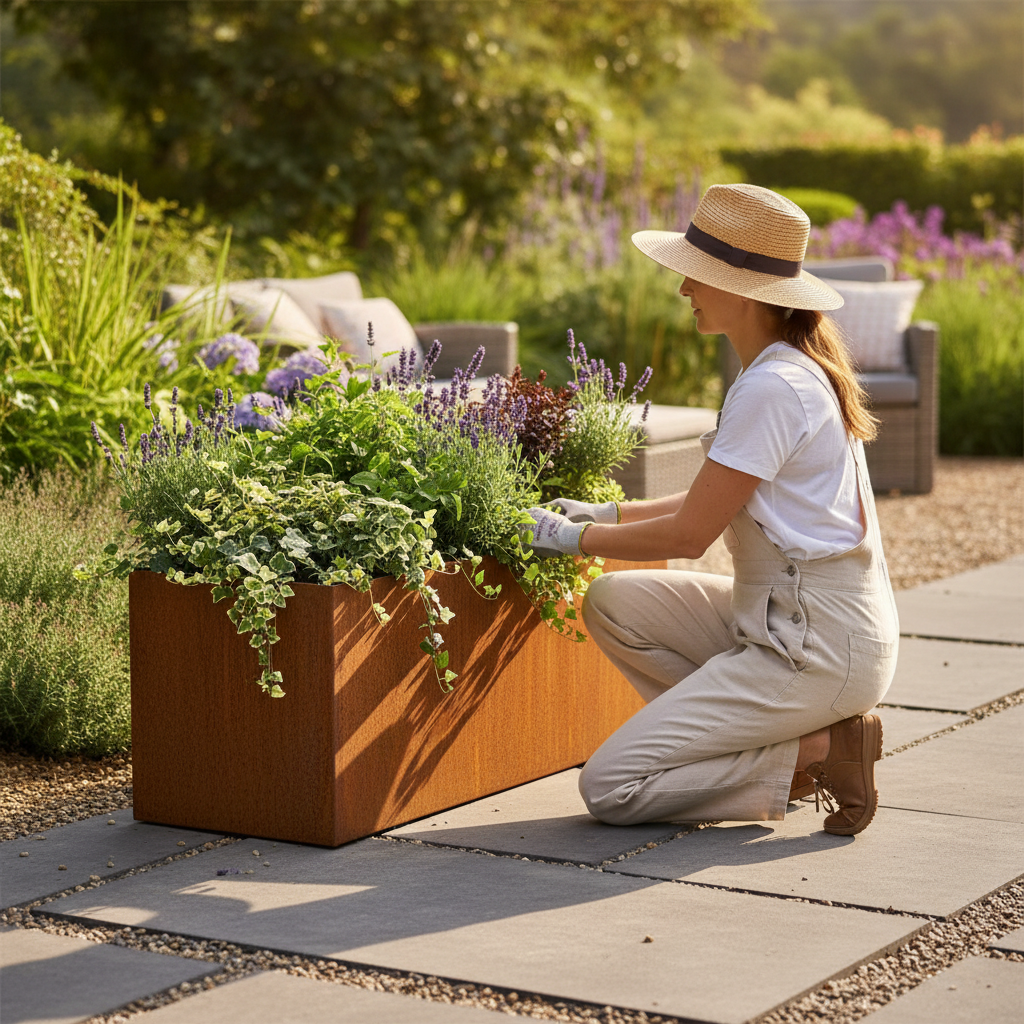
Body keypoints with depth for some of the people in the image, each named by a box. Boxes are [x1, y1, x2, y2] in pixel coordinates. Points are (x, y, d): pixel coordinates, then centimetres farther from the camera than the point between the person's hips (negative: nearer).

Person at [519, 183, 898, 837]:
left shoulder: (774, 389, -20)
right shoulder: (801, 369, 10)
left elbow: (689, 535, -18)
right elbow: (716, 504, 18)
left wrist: (573, 538, -5)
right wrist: (607, 515, 12)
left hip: (816, 648, -10)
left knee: (610, 789, -9)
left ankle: (815, 755, -6)